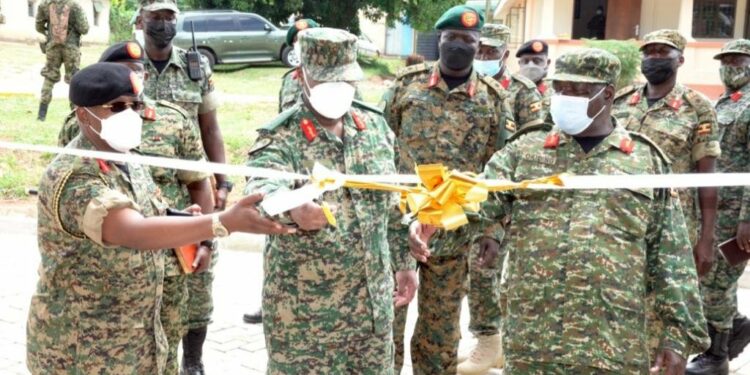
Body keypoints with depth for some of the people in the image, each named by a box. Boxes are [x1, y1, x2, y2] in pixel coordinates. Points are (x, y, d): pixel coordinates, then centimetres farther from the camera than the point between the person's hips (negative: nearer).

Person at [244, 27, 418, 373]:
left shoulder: (375, 125, 4)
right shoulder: (281, 137, -14)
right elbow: (262, 185, -36)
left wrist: (403, 262, 14)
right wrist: (292, 207, -58)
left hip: (372, 296, 5)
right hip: (303, 305, -5)